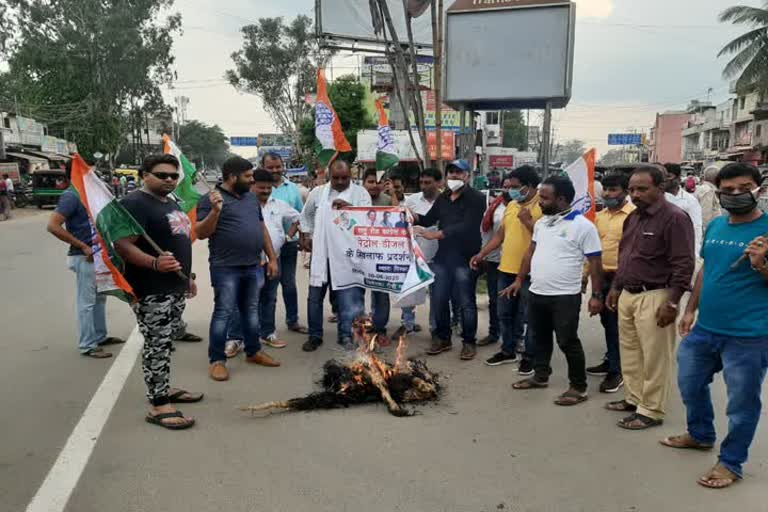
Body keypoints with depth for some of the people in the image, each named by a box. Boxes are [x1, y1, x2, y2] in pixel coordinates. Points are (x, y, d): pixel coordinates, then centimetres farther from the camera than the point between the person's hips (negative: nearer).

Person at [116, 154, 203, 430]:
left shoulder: (171, 203, 16)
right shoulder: (135, 204, -13)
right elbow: (124, 245, -23)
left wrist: (188, 276, 24)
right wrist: (155, 263, -36)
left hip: (176, 287, 9)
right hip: (151, 290, -9)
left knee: (164, 342, 17)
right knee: (156, 344, -6)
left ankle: (163, 388, 30)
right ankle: (158, 406, 0)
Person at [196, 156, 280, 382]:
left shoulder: (252, 198, 13)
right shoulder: (211, 199, -7)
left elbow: (262, 228, 18)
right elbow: (201, 234, -11)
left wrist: (272, 258, 14)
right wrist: (215, 211, -26)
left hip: (254, 267, 6)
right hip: (226, 269, -6)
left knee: (251, 311, 15)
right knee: (223, 313, 0)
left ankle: (254, 351, 27)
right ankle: (217, 360, 9)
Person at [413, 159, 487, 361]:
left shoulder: (476, 198, -8)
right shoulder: (443, 197, 14)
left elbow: (467, 226, -20)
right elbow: (428, 220, 13)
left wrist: (437, 234, -26)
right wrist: (413, 215, -8)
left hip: (465, 258, -6)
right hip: (443, 256, 7)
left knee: (465, 302, 1)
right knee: (439, 299, 10)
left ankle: (469, 342, 14)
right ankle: (443, 338, 25)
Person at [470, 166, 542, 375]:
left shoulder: (543, 207, -13)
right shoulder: (511, 205, 11)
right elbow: (501, 233, 18)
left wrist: (527, 221, -22)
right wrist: (482, 254, 13)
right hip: (506, 269, 8)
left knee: (529, 317, 5)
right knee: (506, 314, 17)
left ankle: (530, 356, 18)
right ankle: (508, 351, 32)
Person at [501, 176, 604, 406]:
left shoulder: (583, 226, -13)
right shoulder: (541, 223, 8)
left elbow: (595, 262, -11)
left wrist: (596, 295, -13)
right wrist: (519, 280, 16)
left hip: (565, 297, -7)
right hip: (536, 293, 7)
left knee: (568, 342, 1)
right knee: (540, 338, 19)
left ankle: (578, 387, 15)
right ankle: (540, 376, 35)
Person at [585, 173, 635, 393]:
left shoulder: (634, 215, -12)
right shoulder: (600, 215, 11)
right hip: (602, 276, 7)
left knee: (618, 325, -1)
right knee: (607, 322, 17)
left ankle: (617, 371, 9)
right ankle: (611, 361, 32)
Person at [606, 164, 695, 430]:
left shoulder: (675, 218, -14)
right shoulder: (633, 216, 12)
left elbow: (684, 265, -17)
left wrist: (672, 302, -19)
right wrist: (616, 288, 19)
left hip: (654, 297, -8)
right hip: (628, 294, 8)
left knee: (654, 357, 2)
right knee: (629, 351, 16)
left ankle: (651, 410, 12)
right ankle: (633, 398, 30)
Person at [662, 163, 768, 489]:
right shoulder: (715, 226, 8)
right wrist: (691, 310, 16)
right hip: (704, 328, 7)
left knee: (741, 403, 8)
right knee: (690, 384, 22)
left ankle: (731, 463, 26)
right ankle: (701, 435, 45)